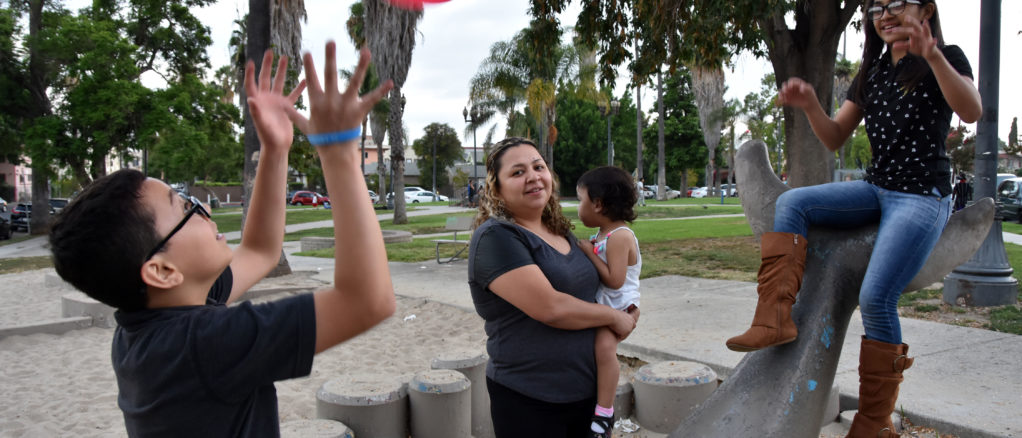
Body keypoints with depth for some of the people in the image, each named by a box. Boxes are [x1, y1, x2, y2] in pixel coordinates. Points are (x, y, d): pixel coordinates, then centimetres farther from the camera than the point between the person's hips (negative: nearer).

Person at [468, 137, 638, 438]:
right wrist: (614, 317, -10)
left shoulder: (561, 232, 9)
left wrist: (628, 310, 8)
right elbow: (550, 308, -24)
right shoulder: (495, 237, -16)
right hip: (529, 401, -7)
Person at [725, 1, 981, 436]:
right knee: (791, 202, -16)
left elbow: (972, 111, -21)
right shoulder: (872, 72, 16)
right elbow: (835, 138, 11)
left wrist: (933, 56, -35)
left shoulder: (947, 58, -1)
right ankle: (776, 318, -21)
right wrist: (810, 105, -9)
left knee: (876, 298, -17)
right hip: (876, 189, 7)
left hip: (923, 197, -6)